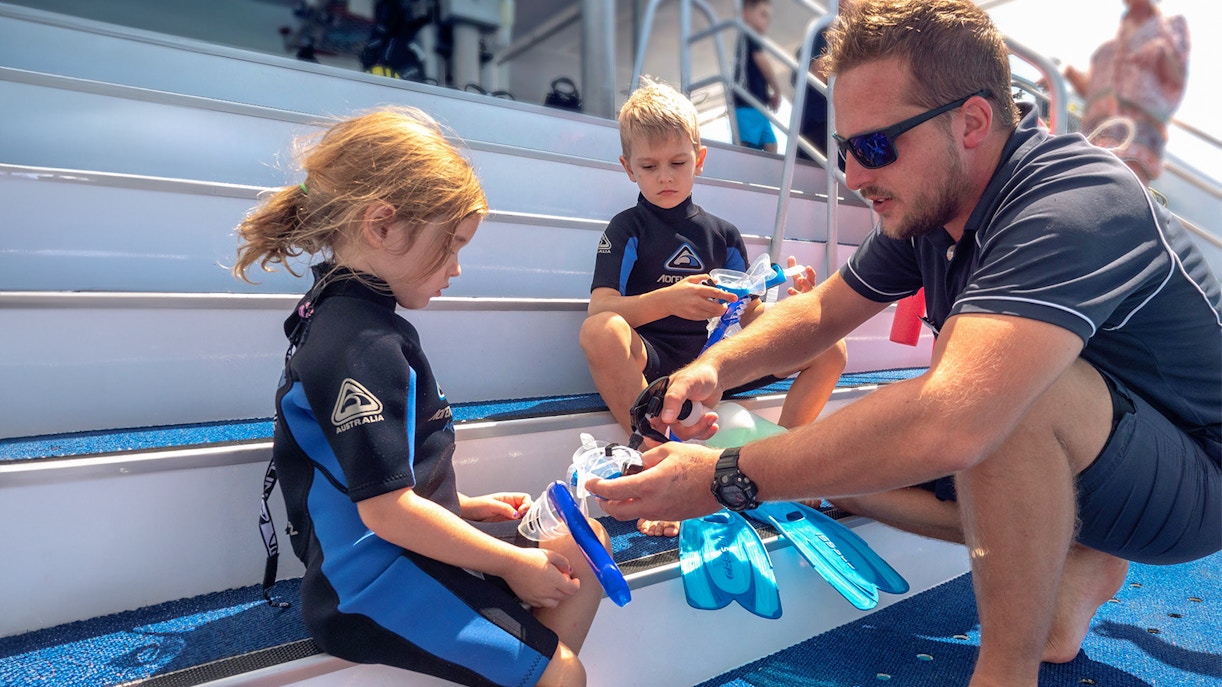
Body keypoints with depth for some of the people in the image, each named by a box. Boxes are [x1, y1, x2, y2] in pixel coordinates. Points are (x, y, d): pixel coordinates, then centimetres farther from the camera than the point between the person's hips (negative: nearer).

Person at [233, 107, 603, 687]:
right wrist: (511, 564, -17)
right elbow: (387, 509, -26)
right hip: (372, 586, -10)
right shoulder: (361, 345, -24)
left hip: (403, 547, 10)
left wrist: (458, 505, 11)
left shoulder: (342, 316, 9)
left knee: (585, 543, 13)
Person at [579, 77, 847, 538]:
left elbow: (750, 319, 13)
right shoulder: (627, 229, 5)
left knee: (830, 349, -8)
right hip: (650, 363, -4)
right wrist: (668, 300, -28)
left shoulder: (724, 235, 17)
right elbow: (602, 308, -11)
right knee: (599, 331, -38)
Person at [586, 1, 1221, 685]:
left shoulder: (1073, 202, -31)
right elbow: (822, 312, 7)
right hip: (1053, 461, 8)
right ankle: (1077, 571, 8)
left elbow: (950, 423, -45)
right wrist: (718, 364, -13)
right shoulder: (929, 206, -4)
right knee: (846, 460, 0)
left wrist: (726, 478, -37)